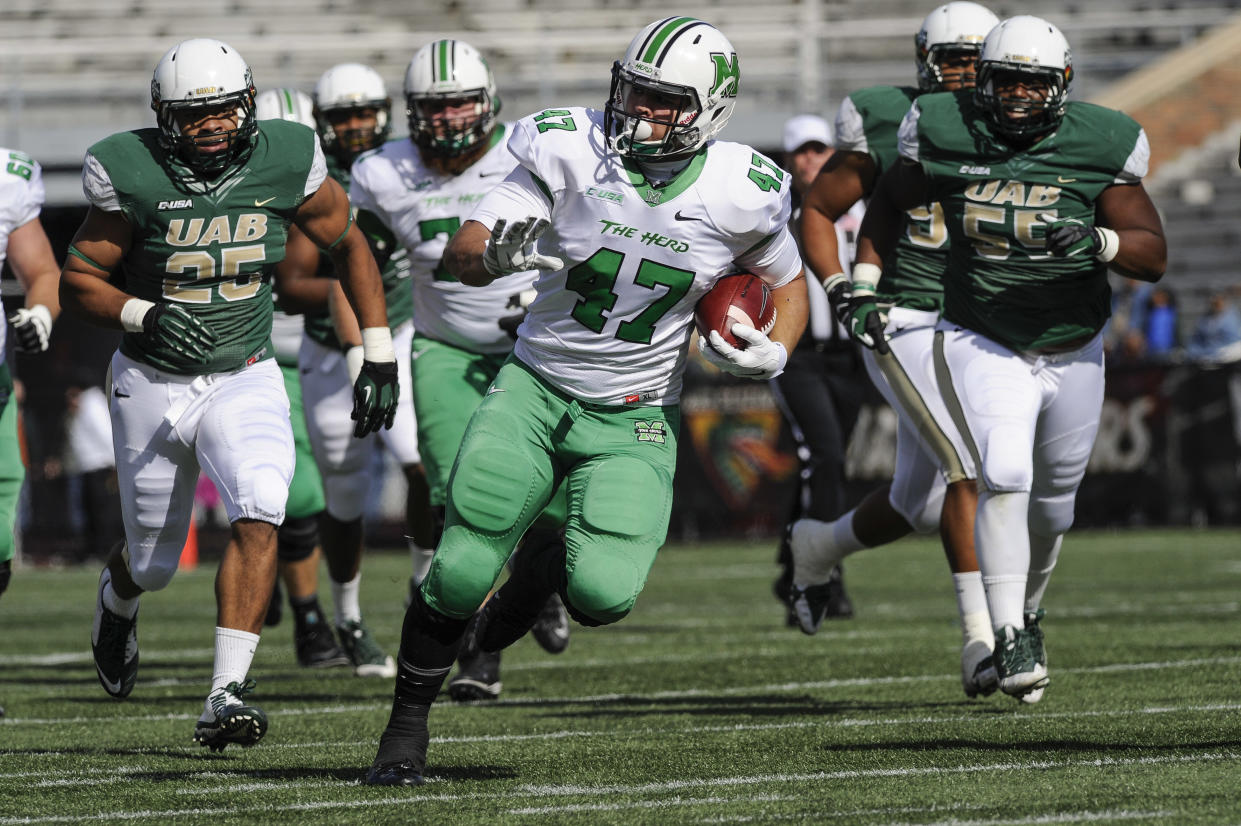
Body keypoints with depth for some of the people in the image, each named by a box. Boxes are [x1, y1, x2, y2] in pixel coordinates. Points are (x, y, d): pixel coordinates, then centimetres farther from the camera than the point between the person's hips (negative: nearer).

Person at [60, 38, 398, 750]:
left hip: (245, 383, 0)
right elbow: (79, 281, -7)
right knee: (154, 561, 13)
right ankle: (117, 603, 52)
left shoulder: (286, 163, -11)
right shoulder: (133, 176, -16)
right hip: (153, 385, 0)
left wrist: (380, 358, 3)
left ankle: (227, 695, -26)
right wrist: (145, 317, -26)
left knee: (260, 516, -26)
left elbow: (348, 244, 5)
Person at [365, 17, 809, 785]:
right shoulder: (572, 153, -13)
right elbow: (460, 253, -16)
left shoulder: (739, 196, -9)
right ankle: (408, 723, 14)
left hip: (633, 420, 0)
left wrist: (772, 355, -9)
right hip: (534, 391, 0)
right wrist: (496, 255, -40)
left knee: (603, 594, -18)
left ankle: (548, 570, 20)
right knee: (460, 572, -10)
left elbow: (787, 283, 11)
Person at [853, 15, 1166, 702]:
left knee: (1051, 504, 17)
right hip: (983, 347, -2)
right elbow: (890, 200, 9)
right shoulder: (947, 137, -11)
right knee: (1004, 474, -26)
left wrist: (1100, 243, -31)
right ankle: (1009, 639, -20)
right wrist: (864, 284, -1)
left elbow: (1153, 256, -11)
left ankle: (1026, 609, 46)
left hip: (1072, 354, 2)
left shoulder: (1096, 147, -12)